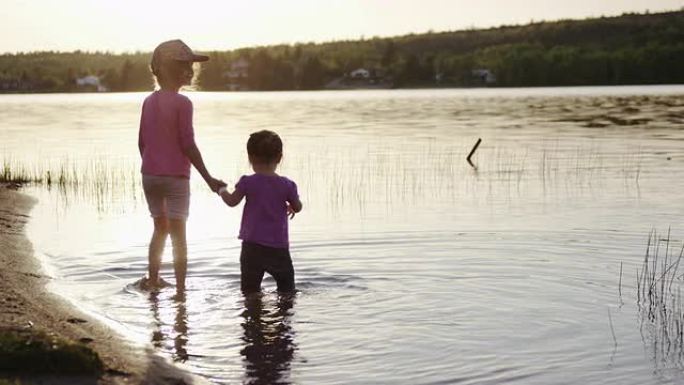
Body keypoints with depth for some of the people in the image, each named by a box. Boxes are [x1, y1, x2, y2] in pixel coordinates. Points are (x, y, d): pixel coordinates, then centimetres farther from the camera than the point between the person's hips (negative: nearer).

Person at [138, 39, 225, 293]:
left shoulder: (149, 101, 7)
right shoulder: (182, 103, -13)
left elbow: (142, 142, 11)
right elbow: (188, 145, -16)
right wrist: (208, 179, -12)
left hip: (149, 175, 6)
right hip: (175, 177, -6)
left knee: (160, 227, 20)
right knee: (178, 233, -1)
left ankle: (152, 280, 25)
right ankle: (180, 289, 0)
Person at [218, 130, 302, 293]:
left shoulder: (248, 183, -8)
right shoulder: (287, 185, -4)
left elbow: (232, 201, 1)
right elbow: (298, 207, 7)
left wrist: (222, 191, 21)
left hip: (252, 245, -1)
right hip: (279, 246, 1)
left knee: (250, 291, 4)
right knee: (287, 289, 16)